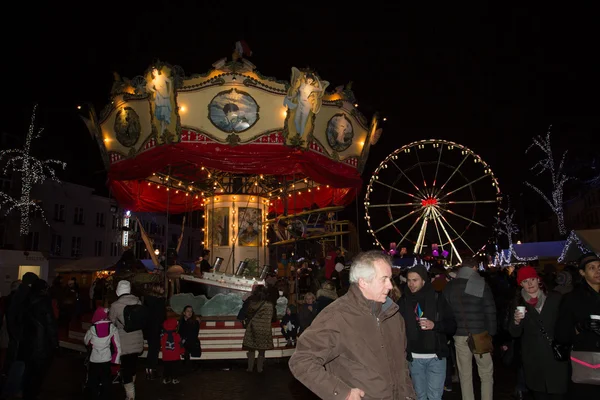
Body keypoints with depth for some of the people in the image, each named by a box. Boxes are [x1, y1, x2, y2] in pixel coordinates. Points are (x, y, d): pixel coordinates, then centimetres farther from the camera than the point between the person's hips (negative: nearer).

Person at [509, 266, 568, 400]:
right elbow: (515, 333, 0)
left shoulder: (555, 298, 1)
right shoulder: (518, 303, 1)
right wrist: (516, 321, -20)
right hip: (533, 359, 1)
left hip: (556, 355, -1)